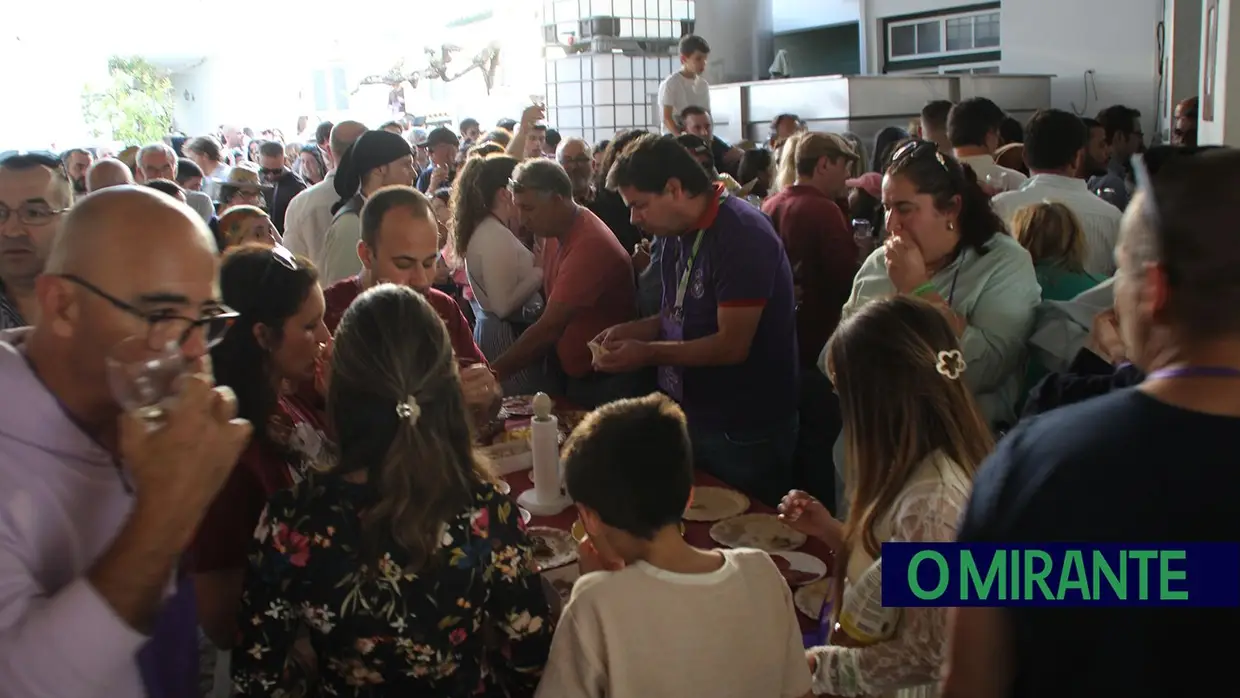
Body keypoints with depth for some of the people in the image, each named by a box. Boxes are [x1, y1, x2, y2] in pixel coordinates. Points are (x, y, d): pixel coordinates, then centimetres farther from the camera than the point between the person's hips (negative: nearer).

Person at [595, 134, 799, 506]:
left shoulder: (742, 235, -21)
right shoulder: (679, 233, 7)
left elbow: (733, 345, -24)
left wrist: (647, 353, -21)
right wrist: (632, 330, -1)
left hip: (743, 434, -8)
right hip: (693, 417, 8)